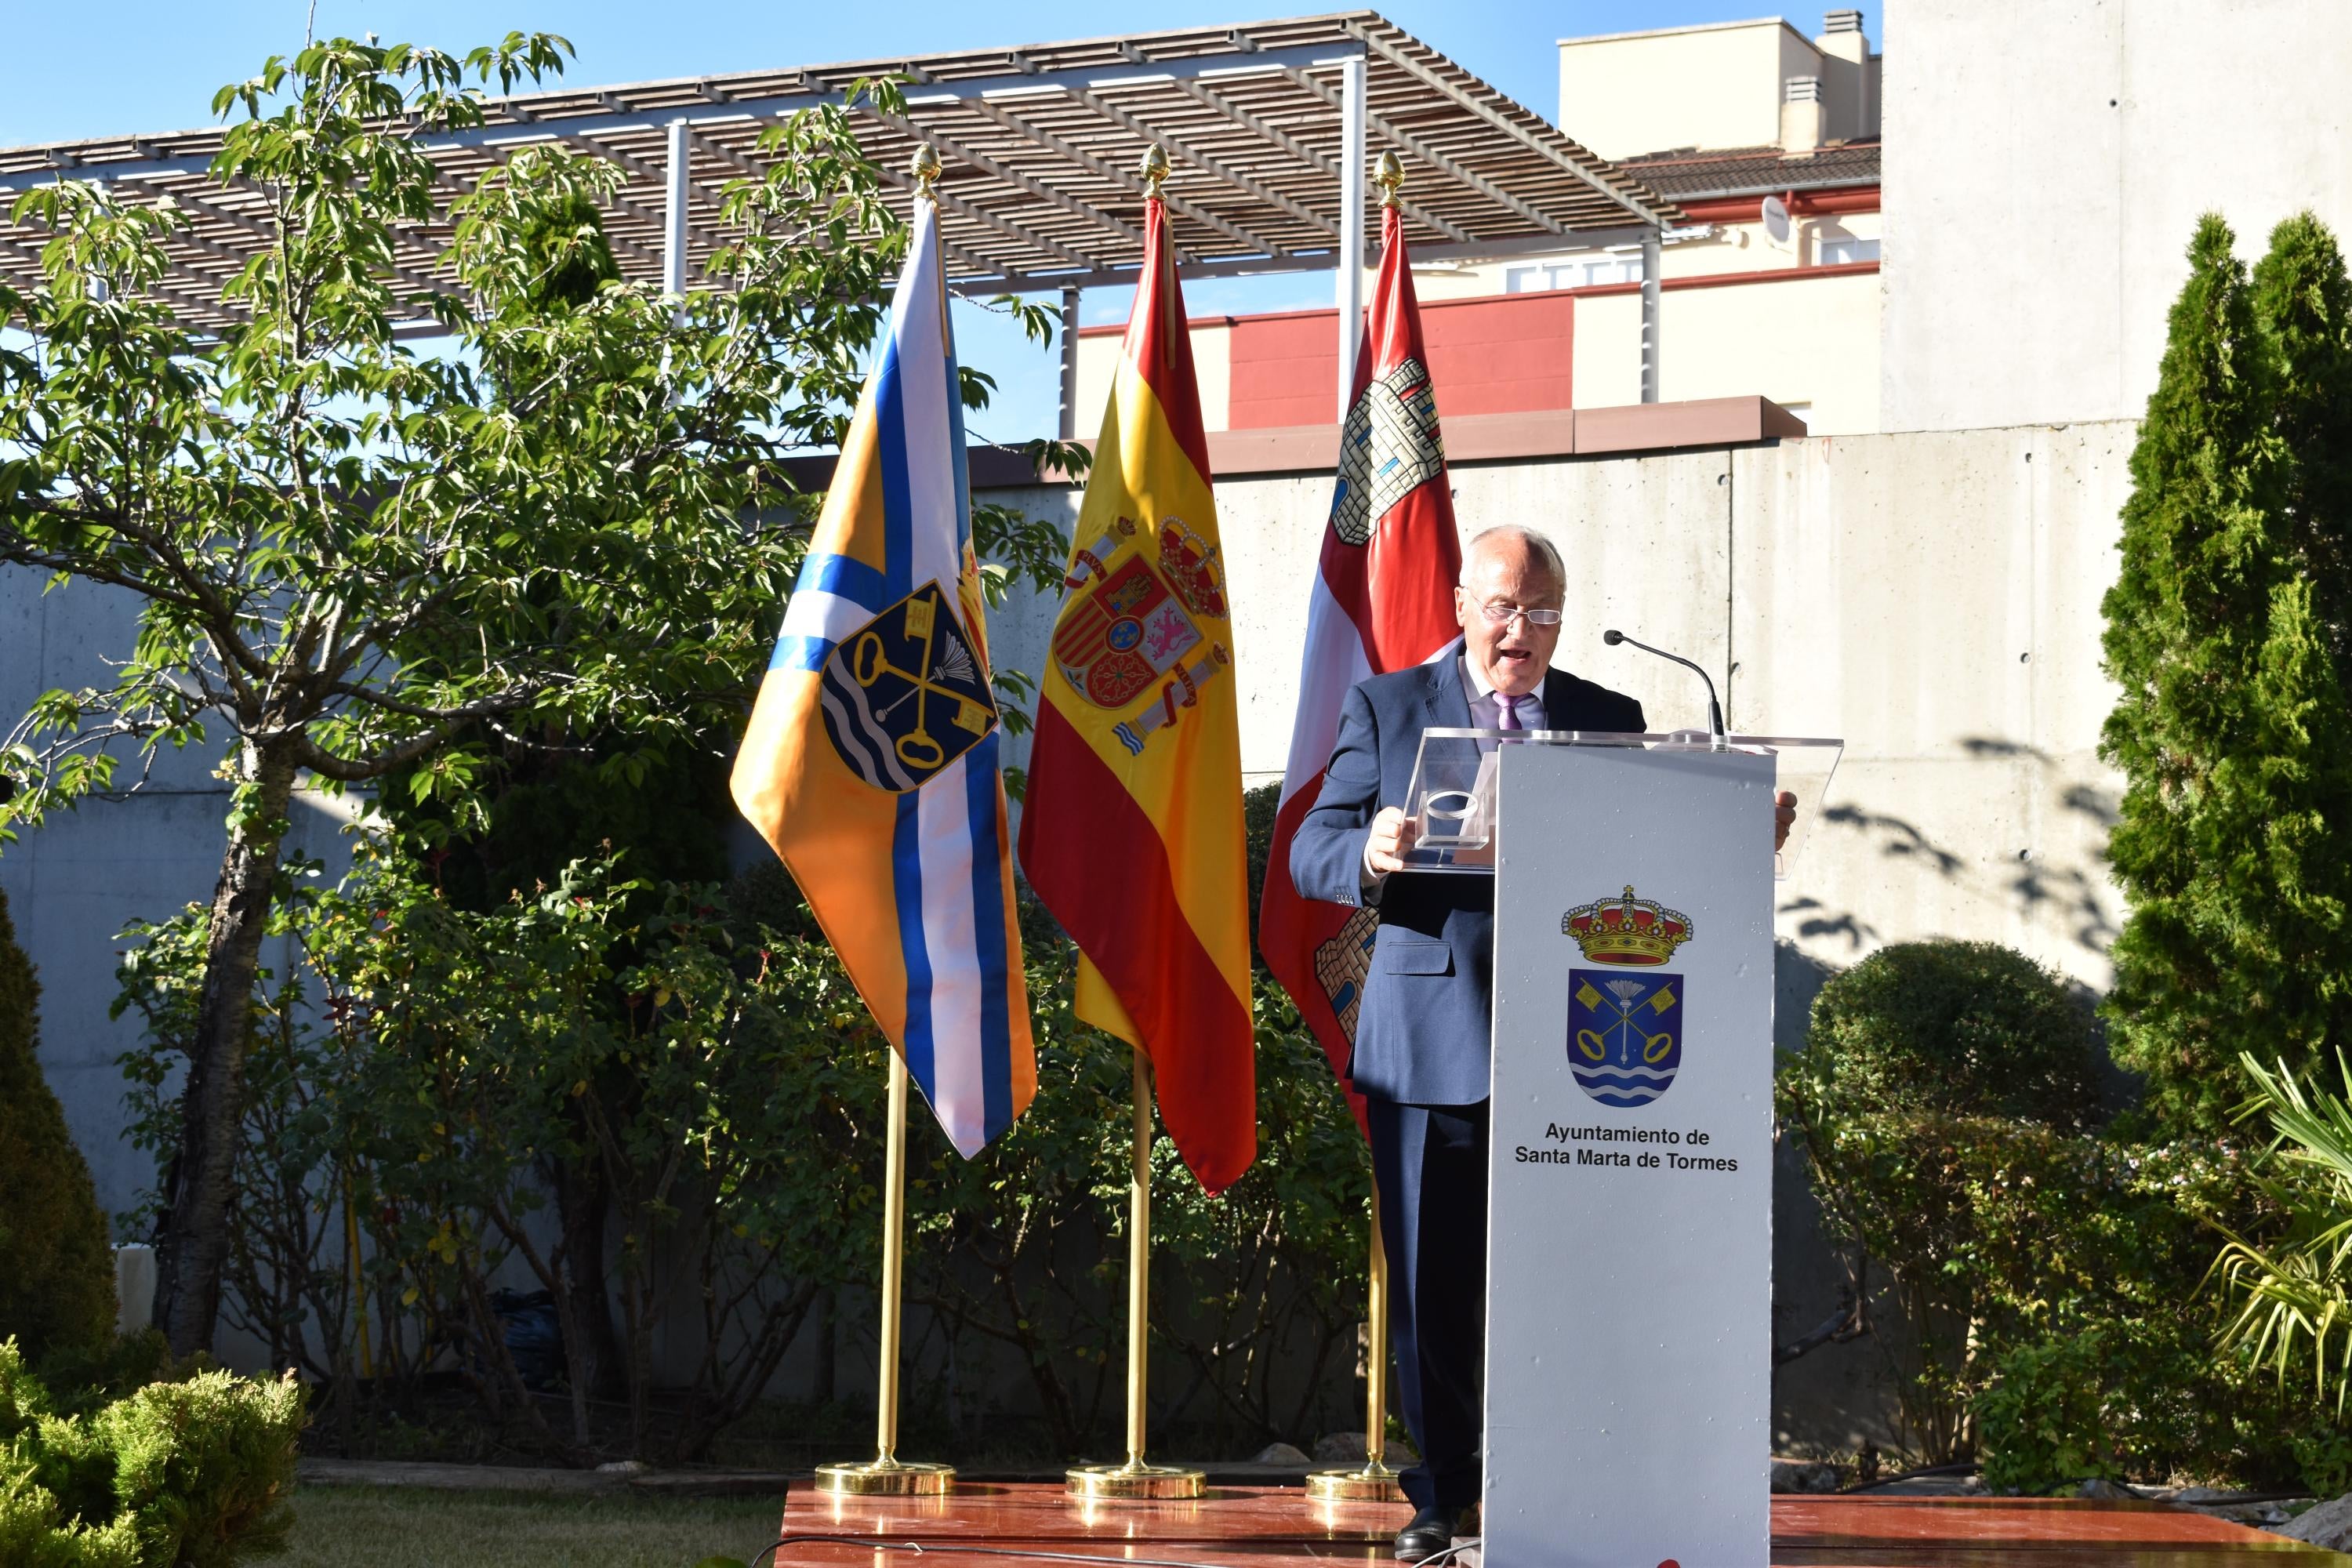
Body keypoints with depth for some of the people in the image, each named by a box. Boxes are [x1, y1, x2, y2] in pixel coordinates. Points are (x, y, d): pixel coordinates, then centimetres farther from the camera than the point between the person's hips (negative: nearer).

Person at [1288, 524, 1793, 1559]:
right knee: (1431, 1284, 2)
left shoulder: (1612, 721, 15)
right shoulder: (1385, 708, 10)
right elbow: (1311, 853, 3)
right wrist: (1370, 857, -19)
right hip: (1433, 1038, -1)